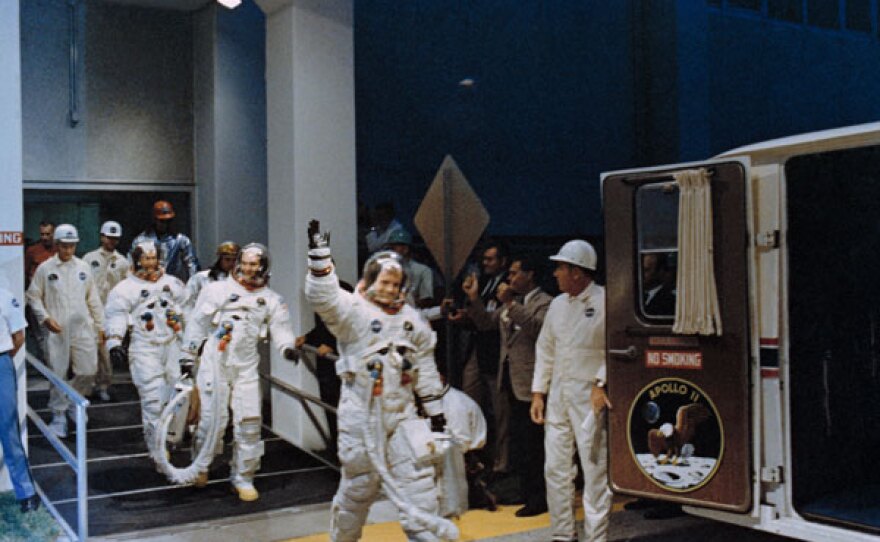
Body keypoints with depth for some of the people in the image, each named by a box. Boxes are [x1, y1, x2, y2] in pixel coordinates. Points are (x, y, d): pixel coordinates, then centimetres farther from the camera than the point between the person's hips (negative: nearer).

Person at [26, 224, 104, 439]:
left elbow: (93, 298, 11)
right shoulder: (45, 268, -1)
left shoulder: (83, 267, 7)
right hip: (57, 330, -2)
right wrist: (45, 318, -10)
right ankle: (58, 416, 15)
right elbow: (33, 296, 3)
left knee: (88, 371, 3)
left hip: (83, 329, 2)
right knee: (58, 374, 1)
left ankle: (73, 402, 29)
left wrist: (100, 326, 10)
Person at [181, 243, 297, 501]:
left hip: (246, 366, 2)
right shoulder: (218, 289, 2)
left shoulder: (271, 299, 8)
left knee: (249, 421, -1)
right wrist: (188, 355, 7)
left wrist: (287, 346, -21)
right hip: (215, 362, -2)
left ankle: (243, 477, 13)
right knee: (213, 417, -1)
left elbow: (281, 327, 0)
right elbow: (197, 322, 6)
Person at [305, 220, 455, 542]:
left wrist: (434, 409, 12)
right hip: (361, 413, -4)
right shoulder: (353, 310, -6)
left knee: (417, 478, -2)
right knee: (359, 482, 9)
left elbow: (425, 367, 13)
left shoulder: (410, 319, 9)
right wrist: (319, 255, -37)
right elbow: (322, 297, -27)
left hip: (402, 411, 4)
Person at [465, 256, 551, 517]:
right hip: (510, 380, 9)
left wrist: (510, 303, -29)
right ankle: (527, 492, 28)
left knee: (531, 442, -3)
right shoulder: (511, 303, 16)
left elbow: (537, 327, -27)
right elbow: (485, 322, 20)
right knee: (516, 439, 16)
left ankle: (539, 499, 8)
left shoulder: (545, 303, -9)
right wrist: (474, 299, 7)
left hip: (529, 383, -9)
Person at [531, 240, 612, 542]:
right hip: (557, 396, 7)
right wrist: (538, 392, 12)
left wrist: (601, 384, -18)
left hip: (590, 397, -6)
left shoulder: (605, 302, -9)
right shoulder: (558, 304, 11)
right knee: (555, 468, 10)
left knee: (595, 469, -3)